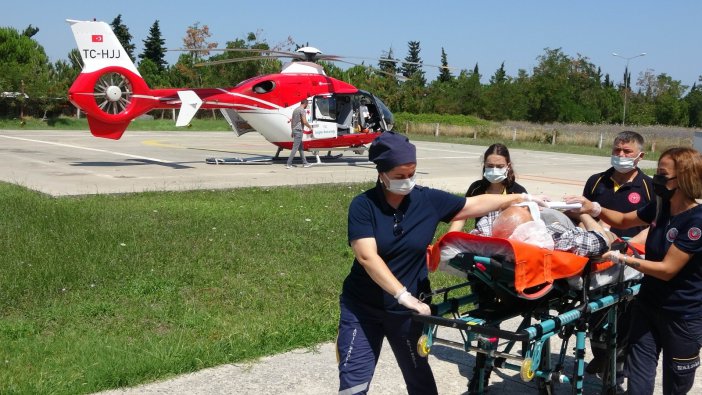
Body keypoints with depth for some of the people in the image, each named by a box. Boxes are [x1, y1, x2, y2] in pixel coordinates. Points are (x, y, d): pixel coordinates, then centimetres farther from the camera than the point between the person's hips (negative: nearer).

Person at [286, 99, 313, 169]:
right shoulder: (302, 110, -12)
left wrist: (292, 131, 24)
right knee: (295, 148, -8)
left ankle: (305, 163, 18)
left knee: (301, 147, 13)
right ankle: (289, 164, -10)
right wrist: (309, 126, 0)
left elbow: (292, 121, 20)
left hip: (294, 130, 10)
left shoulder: (295, 109, 16)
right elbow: (304, 121, -19)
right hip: (298, 130, -10)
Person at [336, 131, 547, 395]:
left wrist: (521, 198, 11)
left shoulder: (428, 200, -5)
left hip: (407, 309, 3)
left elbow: (474, 204, 7)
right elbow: (367, 256, -24)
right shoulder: (363, 205, -14)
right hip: (361, 307, -2)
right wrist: (403, 295, -31)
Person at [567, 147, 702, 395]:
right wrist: (595, 209, -2)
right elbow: (624, 220, 16)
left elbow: (667, 269, -24)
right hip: (647, 305, 6)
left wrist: (622, 259, -25)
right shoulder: (661, 207, -1)